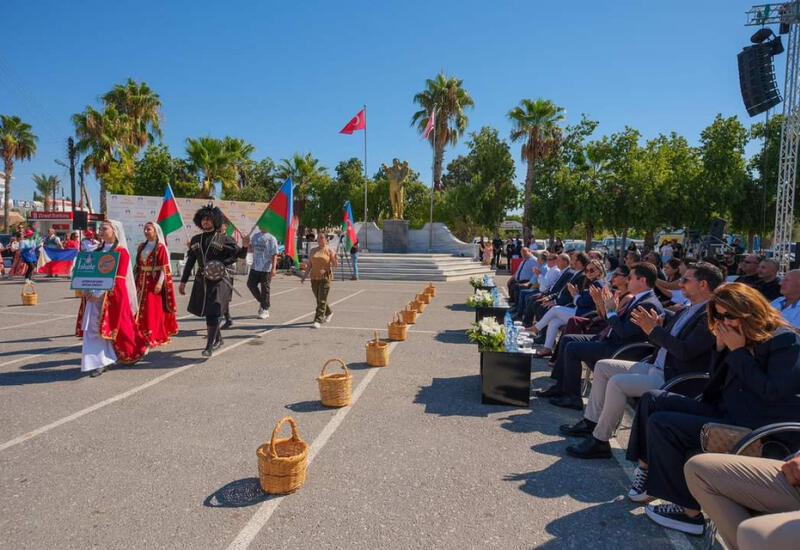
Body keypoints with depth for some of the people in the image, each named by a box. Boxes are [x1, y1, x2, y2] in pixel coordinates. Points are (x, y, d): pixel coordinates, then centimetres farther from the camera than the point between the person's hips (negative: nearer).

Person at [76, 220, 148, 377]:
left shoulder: (121, 252, -7)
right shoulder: (97, 250, 13)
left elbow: (118, 278, -15)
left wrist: (99, 292, -20)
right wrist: (86, 289, -5)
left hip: (113, 295, -6)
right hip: (94, 295, 6)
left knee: (114, 327, 4)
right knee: (92, 328, 0)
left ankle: (137, 350, 26)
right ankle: (99, 362, 5)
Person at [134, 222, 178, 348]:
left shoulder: (161, 247, -7)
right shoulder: (141, 247, 13)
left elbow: (164, 267, -12)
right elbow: (138, 265, 16)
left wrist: (160, 282, -19)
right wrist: (135, 280, 12)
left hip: (154, 281, -6)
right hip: (142, 282, 6)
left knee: (153, 309, -5)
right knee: (141, 309, 9)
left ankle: (153, 337, 0)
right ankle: (141, 335, 20)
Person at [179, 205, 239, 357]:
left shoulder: (223, 239, -2)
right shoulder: (196, 240, 12)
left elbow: (238, 252, -5)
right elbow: (190, 262, 15)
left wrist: (222, 264, -15)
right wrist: (183, 282, 13)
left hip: (219, 280, -5)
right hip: (201, 280, 5)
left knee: (213, 312, -11)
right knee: (206, 311, 12)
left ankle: (209, 346, -8)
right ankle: (218, 339, 32)